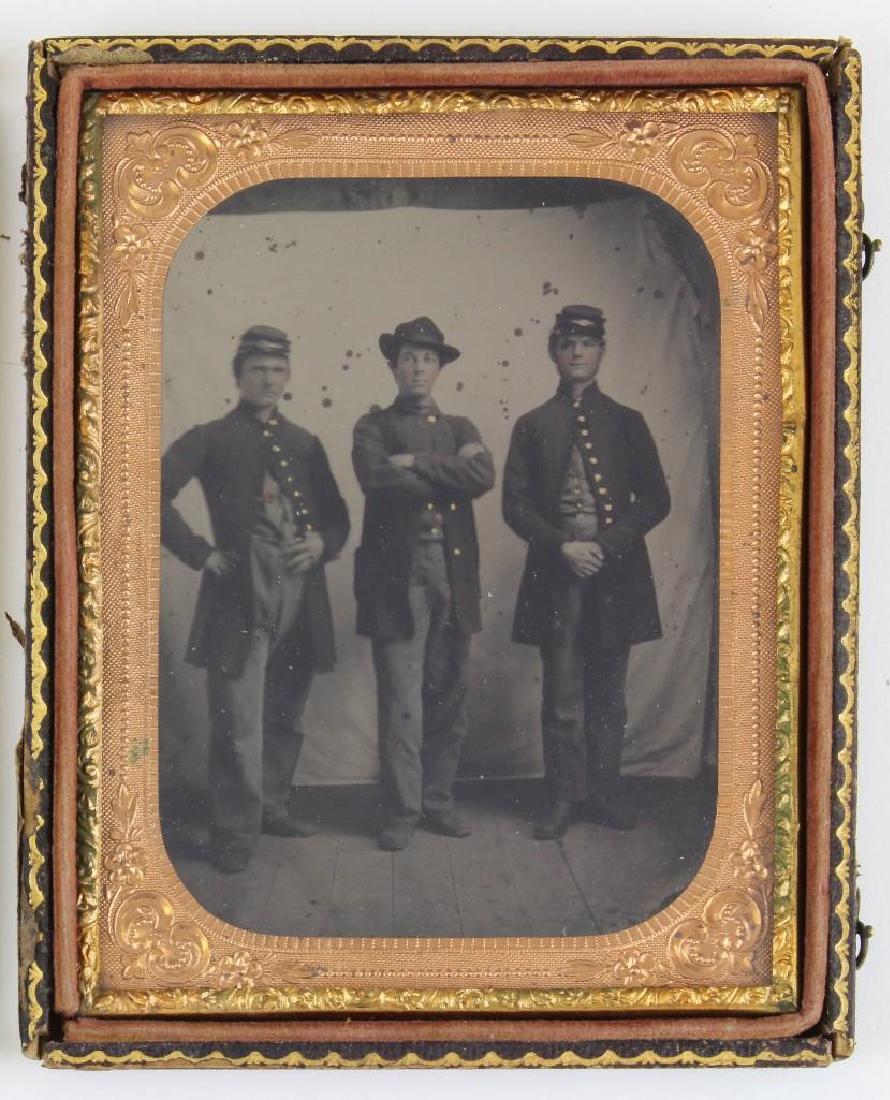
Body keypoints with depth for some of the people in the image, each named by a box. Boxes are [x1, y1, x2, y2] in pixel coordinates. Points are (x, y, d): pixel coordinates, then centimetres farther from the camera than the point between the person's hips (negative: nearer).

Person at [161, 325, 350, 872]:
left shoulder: (305, 444, 17)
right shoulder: (211, 438, 3)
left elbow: (337, 515, 21)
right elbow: (155, 493, -7)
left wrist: (322, 544, -1)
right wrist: (200, 552, -10)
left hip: (300, 592, 5)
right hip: (241, 593, -5)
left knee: (287, 715, 13)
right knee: (238, 721, -7)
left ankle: (273, 807, 28)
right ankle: (236, 832, 0)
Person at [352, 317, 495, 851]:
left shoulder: (459, 427, 16)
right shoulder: (373, 428, 7)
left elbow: (483, 476, -5)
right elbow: (378, 479, -15)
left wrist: (416, 464, -10)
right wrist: (450, 471, -8)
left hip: (454, 571, 4)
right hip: (396, 572, -4)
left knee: (449, 696, 9)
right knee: (401, 700, -4)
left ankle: (439, 801, 20)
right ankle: (401, 811, 3)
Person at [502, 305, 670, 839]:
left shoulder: (626, 423, 9)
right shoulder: (533, 426, 8)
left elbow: (656, 500, 4)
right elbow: (515, 504, 3)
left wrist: (607, 545, -10)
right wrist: (562, 547, -12)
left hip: (616, 572, 1)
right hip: (556, 574, -1)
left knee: (608, 692, 7)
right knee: (562, 695, 1)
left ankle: (605, 791, 17)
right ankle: (564, 796, 8)